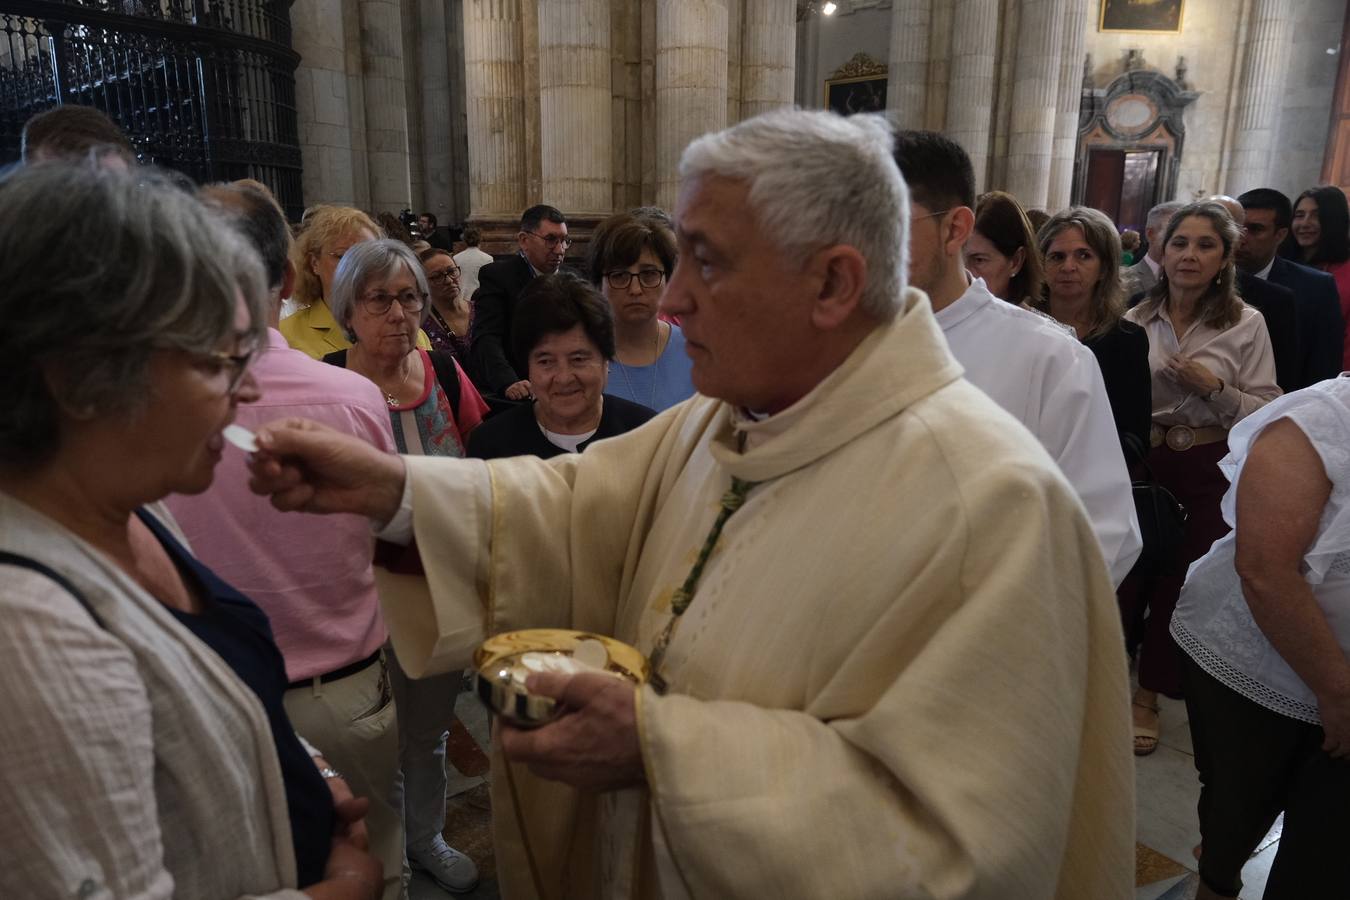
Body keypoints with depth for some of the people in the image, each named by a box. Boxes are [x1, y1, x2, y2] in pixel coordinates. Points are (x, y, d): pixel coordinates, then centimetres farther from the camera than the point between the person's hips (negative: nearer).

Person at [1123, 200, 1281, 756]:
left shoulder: (1246, 325, -5)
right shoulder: (1136, 321, 0)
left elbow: (1266, 413, -5)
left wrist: (1214, 388, -20)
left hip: (1206, 471, -1)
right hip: (1140, 463, 1)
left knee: (1180, 582, 8)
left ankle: (1149, 696, 27)